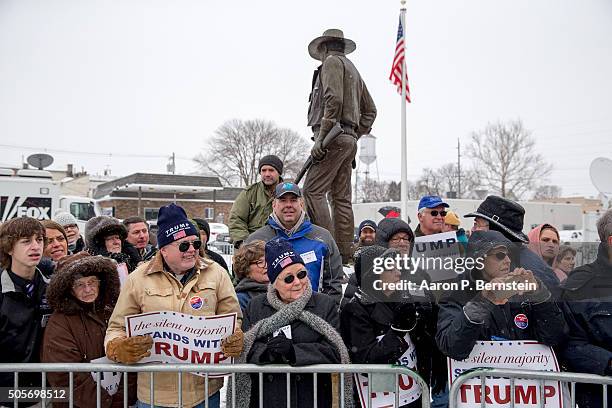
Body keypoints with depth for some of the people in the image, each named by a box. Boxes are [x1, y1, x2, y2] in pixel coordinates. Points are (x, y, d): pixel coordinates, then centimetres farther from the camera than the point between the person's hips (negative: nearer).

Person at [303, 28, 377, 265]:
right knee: (341, 197, 6)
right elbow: (370, 110, 27)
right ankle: (344, 254, 6)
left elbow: (333, 100, -16)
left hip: (334, 136, -9)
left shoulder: (332, 61, 0)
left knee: (313, 191, -13)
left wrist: (321, 137, -19)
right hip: (349, 139, 9)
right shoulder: (353, 69, 28)